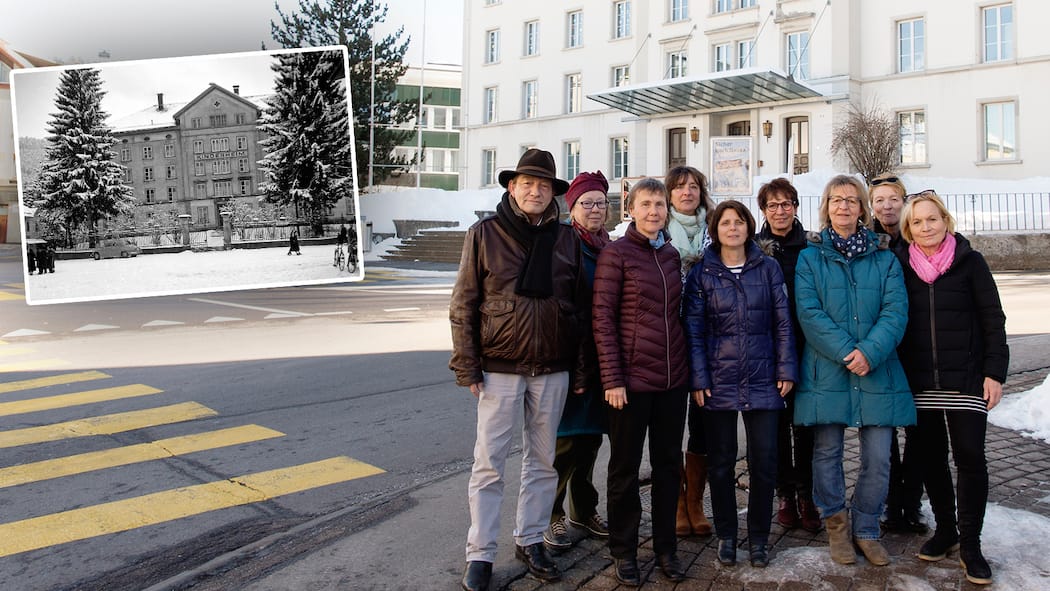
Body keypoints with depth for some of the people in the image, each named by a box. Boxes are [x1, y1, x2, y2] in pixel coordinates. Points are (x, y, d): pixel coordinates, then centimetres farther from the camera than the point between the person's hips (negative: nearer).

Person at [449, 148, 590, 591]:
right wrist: (467, 367, -7)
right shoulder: (484, 234, -2)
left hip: (552, 370, 3)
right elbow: (463, 305, -3)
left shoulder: (566, 239, 6)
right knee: (489, 463, 2)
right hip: (499, 367, -3)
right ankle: (480, 554, 15)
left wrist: (580, 368, 6)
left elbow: (581, 308, 9)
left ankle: (530, 540, 29)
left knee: (543, 461, 12)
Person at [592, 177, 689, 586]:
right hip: (632, 379, -5)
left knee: (668, 463, 14)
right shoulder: (616, 253, -7)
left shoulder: (671, 254, 10)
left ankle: (666, 547, 29)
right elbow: (603, 318, -11)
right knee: (625, 467, 8)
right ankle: (624, 551, 23)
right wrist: (612, 378, -15)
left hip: (673, 379, 6)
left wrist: (686, 364, 11)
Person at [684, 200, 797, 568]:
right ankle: (725, 535, 22)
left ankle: (759, 537, 21)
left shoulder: (768, 268, 5)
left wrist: (786, 370, -2)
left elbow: (782, 323, 5)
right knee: (721, 461, 7)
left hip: (762, 380, 1)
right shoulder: (702, 273, 2)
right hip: (719, 381, -1)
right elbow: (693, 330, -1)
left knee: (764, 460, 4)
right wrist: (698, 379, -7)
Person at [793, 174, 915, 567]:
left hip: (877, 372, 1)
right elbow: (809, 313, -6)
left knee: (878, 458, 3)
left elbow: (896, 311, -2)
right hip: (826, 371, -1)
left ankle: (866, 530, 23)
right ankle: (836, 526, 26)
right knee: (827, 453, 6)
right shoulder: (810, 258, 5)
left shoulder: (885, 259, 10)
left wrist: (870, 352, -18)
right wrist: (846, 352, -17)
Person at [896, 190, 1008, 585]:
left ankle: (970, 542, 9)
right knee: (931, 457, 9)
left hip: (966, 379, -2)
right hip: (920, 383, 2)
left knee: (970, 456, -4)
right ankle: (945, 530, 25)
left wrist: (994, 371, -6)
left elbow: (992, 318, 1)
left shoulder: (969, 261, 1)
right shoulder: (901, 266, 6)